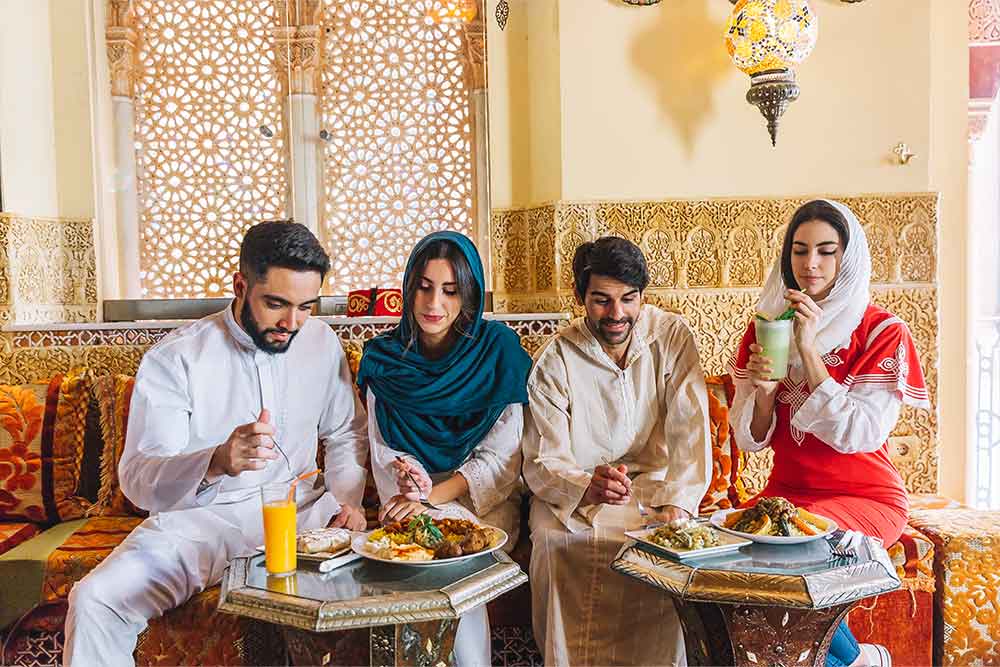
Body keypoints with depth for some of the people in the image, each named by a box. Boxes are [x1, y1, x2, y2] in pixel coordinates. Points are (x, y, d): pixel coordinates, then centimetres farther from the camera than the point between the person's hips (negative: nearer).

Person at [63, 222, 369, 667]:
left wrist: (347, 499, -2)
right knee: (95, 602, -26)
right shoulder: (172, 359, -11)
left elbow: (345, 433, 16)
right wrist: (218, 462, -39)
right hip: (202, 517, -2)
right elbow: (138, 481, -19)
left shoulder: (322, 342, 1)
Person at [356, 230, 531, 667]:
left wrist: (432, 497, -20)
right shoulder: (383, 357, 3)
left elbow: (501, 460, -7)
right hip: (412, 504, 2)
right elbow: (382, 452, 4)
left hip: (483, 504, -2)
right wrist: (404, 477, -21)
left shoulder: (497, 350, -5)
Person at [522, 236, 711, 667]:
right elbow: (542, 462, -12)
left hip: (653, 482, 1)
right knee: (555, 540, -29)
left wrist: (678, 502, -25)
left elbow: (690, 430, -10)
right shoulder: (554, 361, -8)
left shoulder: (671, 336, -4)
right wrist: (587, 487, -34)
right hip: (576, 492, -1)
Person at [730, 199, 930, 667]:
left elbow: (858, 435, -18)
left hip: (866, 497, -4)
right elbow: (751, 440, 1)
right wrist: (763, 391, -20)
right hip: (786, 492, 4)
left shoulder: (883, 332, -7)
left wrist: (809, 350, -21)